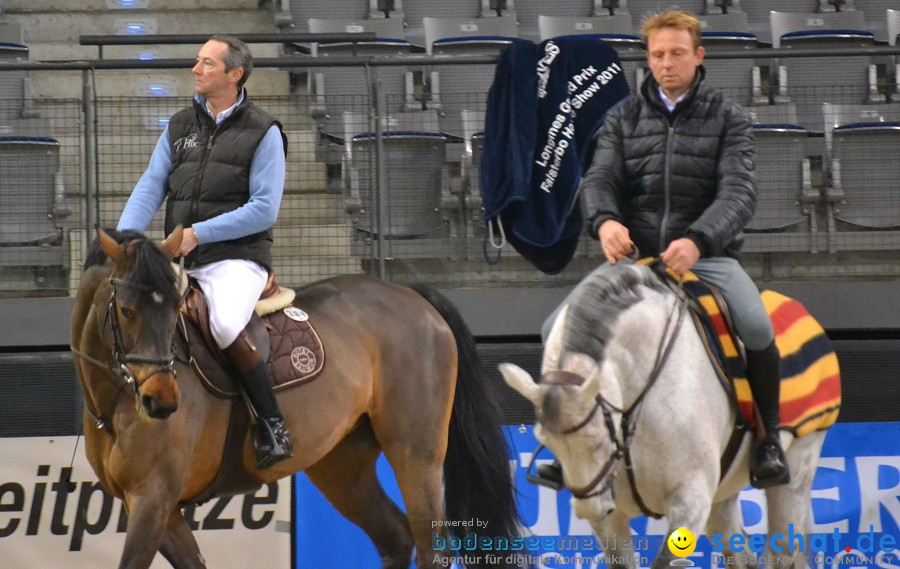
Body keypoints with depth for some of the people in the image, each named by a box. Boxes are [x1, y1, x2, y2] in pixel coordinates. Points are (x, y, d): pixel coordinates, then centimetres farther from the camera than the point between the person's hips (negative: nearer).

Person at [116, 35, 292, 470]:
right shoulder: (179, 127, 15)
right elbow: (150, 188, 8)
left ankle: (273, 427, -20)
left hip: (236, 258, -6)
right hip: (181, 263, 6)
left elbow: (264, 209, -10)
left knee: (225, 326, -33)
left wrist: (199, 233, -17)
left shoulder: (263, 133, -1)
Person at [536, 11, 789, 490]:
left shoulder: (728, 120, 3)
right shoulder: (624, 118, 10)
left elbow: (738, 191, -10)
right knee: (558, 330, -15)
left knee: (758, 328, -30)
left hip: (707, 255, -3)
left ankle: (769, 441, -9)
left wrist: (698, 241, -30)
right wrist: (605, 221, -26)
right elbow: (600, 179, 0)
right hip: (634, 253, 3)